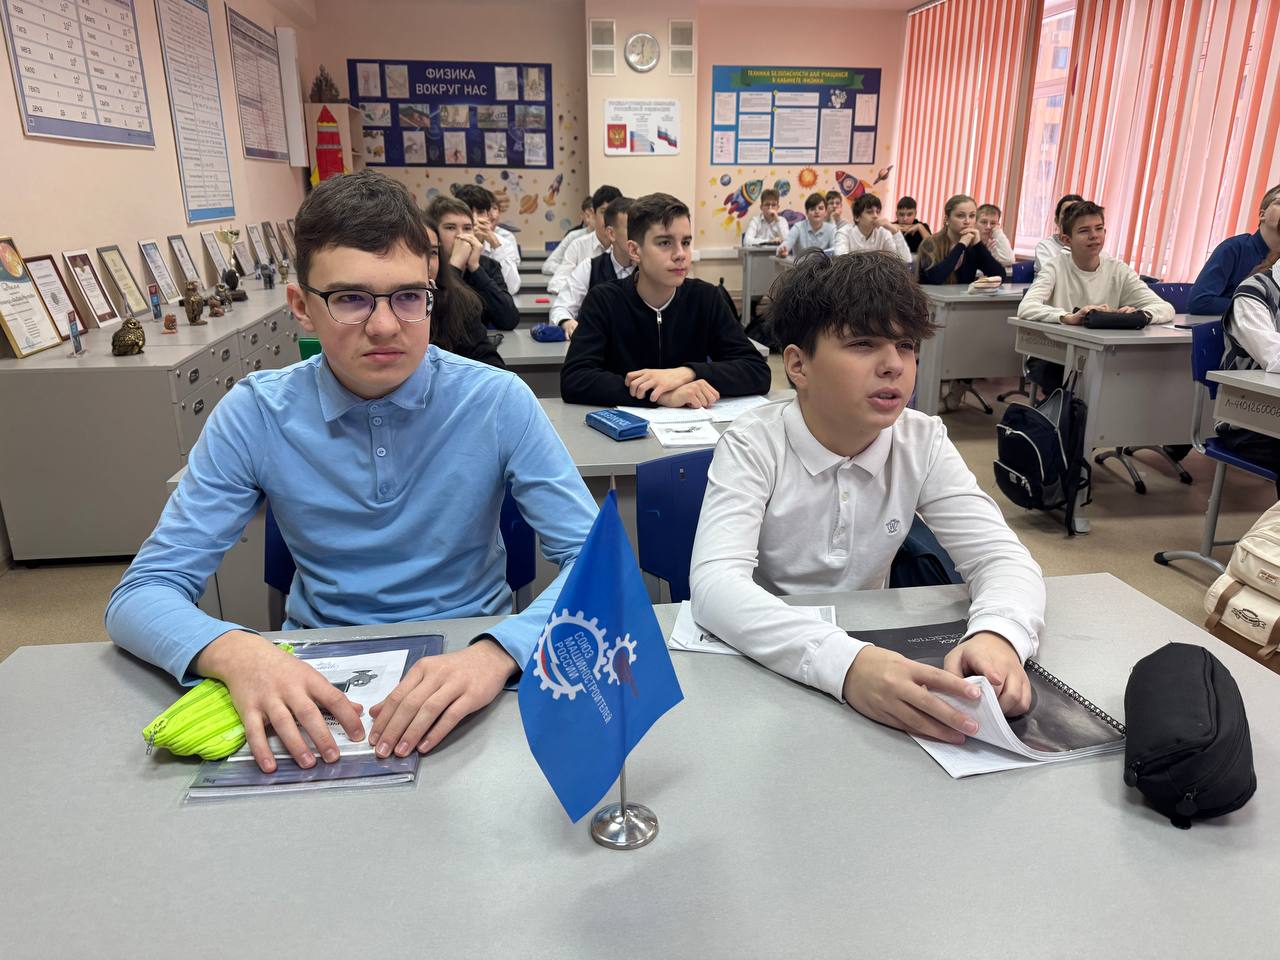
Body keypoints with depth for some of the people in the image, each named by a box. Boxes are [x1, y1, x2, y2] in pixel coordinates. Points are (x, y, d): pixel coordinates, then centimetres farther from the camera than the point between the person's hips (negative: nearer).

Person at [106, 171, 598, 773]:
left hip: (468, 662, -2)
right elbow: (141, 594, -6)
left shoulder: (497, 402, -11)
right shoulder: (254, 416, -8)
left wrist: (497, 654, -34)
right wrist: (235, 652, -29)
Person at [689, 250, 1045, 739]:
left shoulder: (922, 443, -5)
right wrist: (845, 664, -45)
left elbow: (1001, 555, -9)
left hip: (871, 643, 4)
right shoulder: (753, 446, -17)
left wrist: (997, 636, -32)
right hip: (759, 660, -4)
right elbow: (716, 583, -30)